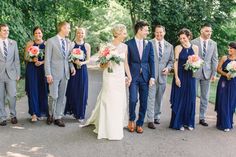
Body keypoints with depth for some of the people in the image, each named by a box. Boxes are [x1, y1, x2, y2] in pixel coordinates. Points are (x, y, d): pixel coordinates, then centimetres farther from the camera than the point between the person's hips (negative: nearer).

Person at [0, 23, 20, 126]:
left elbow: (16, 59, 10)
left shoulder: (13, 43, 8)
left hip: (11, 74, 1)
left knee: (12, 96, -1)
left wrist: (18, 73, 6)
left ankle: (13, 115, 19)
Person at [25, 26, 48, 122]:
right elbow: (26, 57, 4)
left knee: (43, 90, 1)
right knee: (33, 90, -3)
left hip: (43, 69, 0)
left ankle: (42, 111, 15)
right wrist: (32, 59, -14)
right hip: (32, 70, 0)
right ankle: (34, 113, 1)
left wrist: (41, 62, -14)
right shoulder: (30, 44, 6)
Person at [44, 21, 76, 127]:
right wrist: (48, 74, -12)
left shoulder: (68, 42, 11)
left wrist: (72, 66, 1)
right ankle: (51, 114, 21)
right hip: (54, 73, -5)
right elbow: (47, 59, -8)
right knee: (53, 96, -4)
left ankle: (58, 117, 18)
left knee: (62, 96, 8)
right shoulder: (51, 41, -6)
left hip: (65, 73, 5)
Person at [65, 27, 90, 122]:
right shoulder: (71, 44, 2)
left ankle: (80, 114, 12)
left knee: (82, 92, 3)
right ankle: (72, 110, 21)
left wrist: (82, 62, -13)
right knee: (72, 91, 3)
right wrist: (74, 61, -18)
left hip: (82, 70, 1)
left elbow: (88, 60, 7)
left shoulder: (87, 46, 6)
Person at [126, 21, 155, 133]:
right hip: (133, 76, -3)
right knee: (133, 99, -11)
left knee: (143, 102, 6)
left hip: (145, 76, 3)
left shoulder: (149, 44, 9)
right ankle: (131, 120, 16)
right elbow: (126, 62, 0)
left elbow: (151, 61, 7)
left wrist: (152, 76, 0)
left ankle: (140, 124, 20)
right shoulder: (129, 44, -1)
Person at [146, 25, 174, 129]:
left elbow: (171, 60, 15)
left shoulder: (169, 46, 12)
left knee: (159, 98, 13)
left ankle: (157, 117, 26)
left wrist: (168, 68, -4)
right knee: (151, 98, -5)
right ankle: (150, 120, -1)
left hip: (162, 75, 4)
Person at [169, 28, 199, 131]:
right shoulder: (178, 48, -4)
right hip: (180, 75, -3)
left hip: (190, 76, 3)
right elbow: (175, 63, -6)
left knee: (190, 99, 9)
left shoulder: (195, 48, 3)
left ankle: (189, 122, 22)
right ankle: (178, 122, 13)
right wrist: (176, 77, -12)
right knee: (179, 99, 2)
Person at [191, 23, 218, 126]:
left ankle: (202, 118, 18)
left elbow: (215, 59, 6)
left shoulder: (213, 44, 7)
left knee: (205, 97, 8)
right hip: (195, 72, -3)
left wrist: (214, 73, 0)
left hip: (207, 73, 3)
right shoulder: (193, 42, -3)